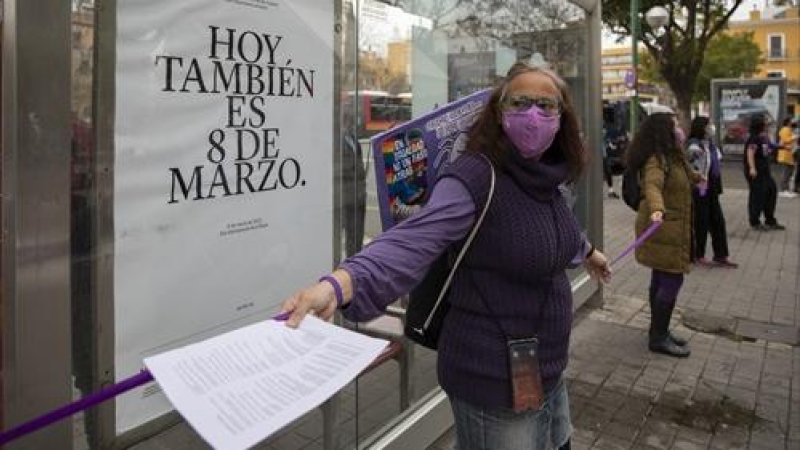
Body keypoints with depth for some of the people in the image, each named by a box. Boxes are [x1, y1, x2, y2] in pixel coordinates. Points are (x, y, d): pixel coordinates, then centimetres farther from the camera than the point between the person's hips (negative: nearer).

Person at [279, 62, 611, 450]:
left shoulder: (543, 179, 1)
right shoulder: (474, 177, -24)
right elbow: (413, 241, -40)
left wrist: (586, 250, 43)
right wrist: (339, 284, -57)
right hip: (495, 380, -8)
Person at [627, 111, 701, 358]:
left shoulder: (672, 157, 14)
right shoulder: (656, 161, -19)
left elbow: (684, 173, 38)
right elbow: (652, 186, -39)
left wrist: (697, 177, 59)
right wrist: (656, 209, -59)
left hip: (671, 228, 10)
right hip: (664, 229, -10)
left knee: (661, 280, 15)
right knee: (672, 280, -7)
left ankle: (658, 331, 25)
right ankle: (658, 338, 4)